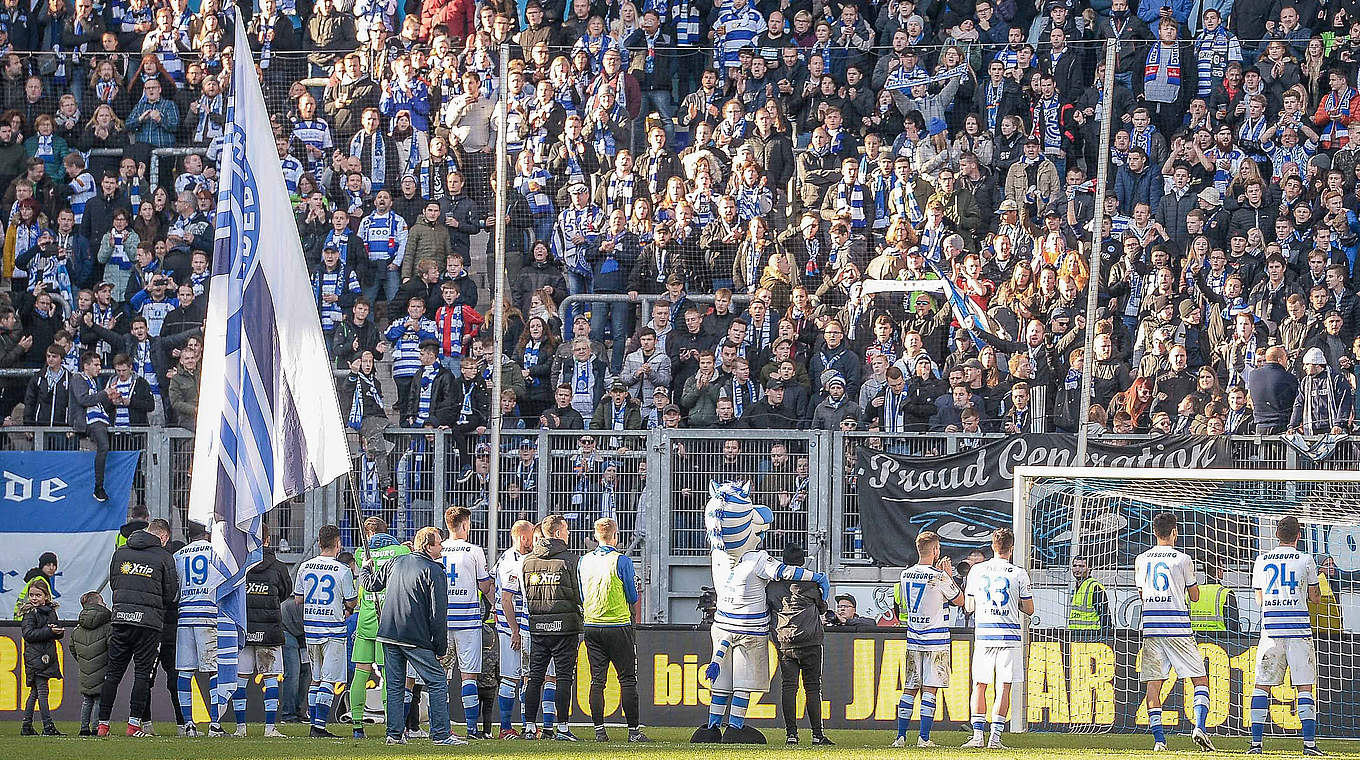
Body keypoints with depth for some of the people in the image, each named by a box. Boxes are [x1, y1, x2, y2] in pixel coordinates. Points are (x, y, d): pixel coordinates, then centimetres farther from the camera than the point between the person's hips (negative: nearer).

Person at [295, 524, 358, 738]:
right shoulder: (342, 571, -10)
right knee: (328, 680, -4)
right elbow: (351, 602, -5)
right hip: (333, 630, -5)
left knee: (315, 679, 15)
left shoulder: (305, 568, 4)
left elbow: (298, 599, 12)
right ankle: (320, 726, -11)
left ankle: (314, 724, 16)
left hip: (311, 628, 5)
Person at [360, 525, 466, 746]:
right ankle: (440, 734, -5)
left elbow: (371, 584, 22)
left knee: (394, 685, 11)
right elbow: (438, 614, -11)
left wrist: (365, 569, 45)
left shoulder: (395, 563, 9)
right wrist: (441, 648, -5)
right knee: (437, 682, 0)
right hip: (416, 638, -6)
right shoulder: (435, 572, -9)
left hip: (388, 634, 6)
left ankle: (395, 734, 10)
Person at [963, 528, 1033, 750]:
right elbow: (1029, 609, 3)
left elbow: (969, 607, 10)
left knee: (979, 686, 9)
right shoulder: (1018, 574, -2)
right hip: (1009, 636, -2)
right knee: (1003, 688, 0)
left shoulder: (976, 571, 4)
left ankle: (977, 735, 4)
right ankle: (995, 737, -4)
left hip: (983, 634, 2)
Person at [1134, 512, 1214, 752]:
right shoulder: (1182, 559, -1)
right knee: (1200, 679, 4)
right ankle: (1199, 726, -16)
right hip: (1178, 626, -3)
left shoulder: (1142, 560, 9)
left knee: (1153, 683, 5)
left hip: (1151, 625, 3)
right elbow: (1194, 596, 9)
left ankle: (1158, 739, -2)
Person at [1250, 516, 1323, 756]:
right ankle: (1309, 742, -7)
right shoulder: (1305, 560, 0)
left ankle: (1256, 742, 0)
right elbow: (1314, 597, 9)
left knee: (1262, 685, 6)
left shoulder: (1261, 561, 7)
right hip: (1299, 626, -2)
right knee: (1305, 686, 0)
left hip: (1271, 628, 2)